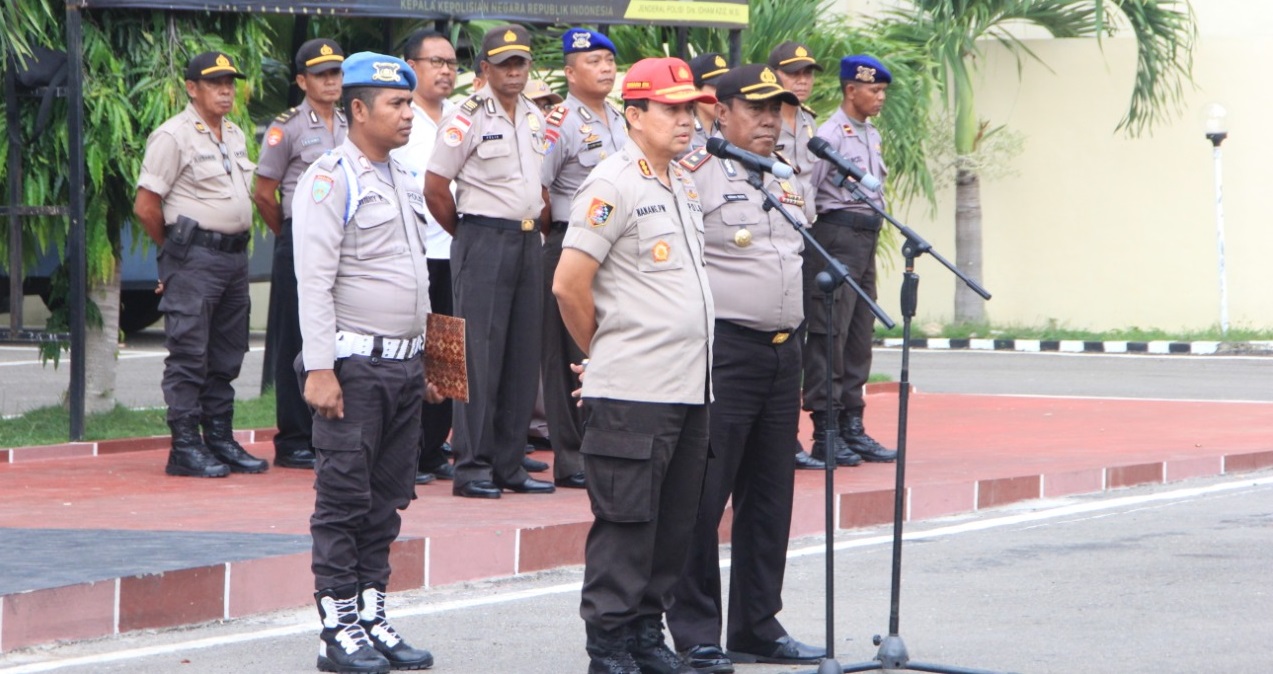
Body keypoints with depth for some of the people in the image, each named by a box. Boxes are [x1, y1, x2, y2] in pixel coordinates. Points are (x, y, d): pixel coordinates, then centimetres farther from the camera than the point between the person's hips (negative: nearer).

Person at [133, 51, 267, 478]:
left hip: (234, 254, 8)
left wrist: (237, 242, 15)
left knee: (226, 357, 11)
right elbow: (146, 206, -10)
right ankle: (185, 447, -5)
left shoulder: (235, 135, 16)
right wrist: (176, 249, 0)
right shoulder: (173, 136, -9)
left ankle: (220, 441, 17)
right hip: (194, 258, -8)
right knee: (189, 355, -7)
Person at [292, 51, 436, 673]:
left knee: (388, 498, 9)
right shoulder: (331, 179, -9)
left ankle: (372, 617, 15)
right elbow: (314, 282, -14)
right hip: (355, 364, -8)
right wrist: (320, 369, -20)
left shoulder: (404, 182, 16)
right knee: (344, 499, -4)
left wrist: (425, 358, 19)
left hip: (405, 363, 8)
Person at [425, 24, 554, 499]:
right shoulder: (468, 118, -8)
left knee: (522, 357, 6)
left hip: (528, 242, 7)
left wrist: (535, 228, 14)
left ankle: (509, 465, 12)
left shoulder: (535, 118, 13)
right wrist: (469, 236, 2)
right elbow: (435, 189, -7)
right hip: (483, 240, -7)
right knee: (480, 354, -7)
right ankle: (472, 467, -5)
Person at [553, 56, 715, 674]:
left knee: (674, 524, 11)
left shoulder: (684, 186, 16)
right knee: (626, 523, -4)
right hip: (632, 391, -8)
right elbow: (568, 284, -14)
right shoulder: (612, 184, -10)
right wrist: (603, 351, -1)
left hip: (689, 388, 8)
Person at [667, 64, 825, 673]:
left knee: (770, 497, 11)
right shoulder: (697, 174, -7)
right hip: (725, 348, -8)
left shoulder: (786, 183, 18)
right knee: (703, 497, -5)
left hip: (784, 349, 8)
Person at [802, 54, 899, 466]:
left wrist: (874, 228, 18)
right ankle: (825, 433, -6)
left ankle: (852, 427, 14)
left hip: (866, 238, 9)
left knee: (860, 334, 10)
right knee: (829, 333, -8)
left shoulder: (872, 135, 17)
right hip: (836, 236, -9)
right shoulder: (828, 135, -10)